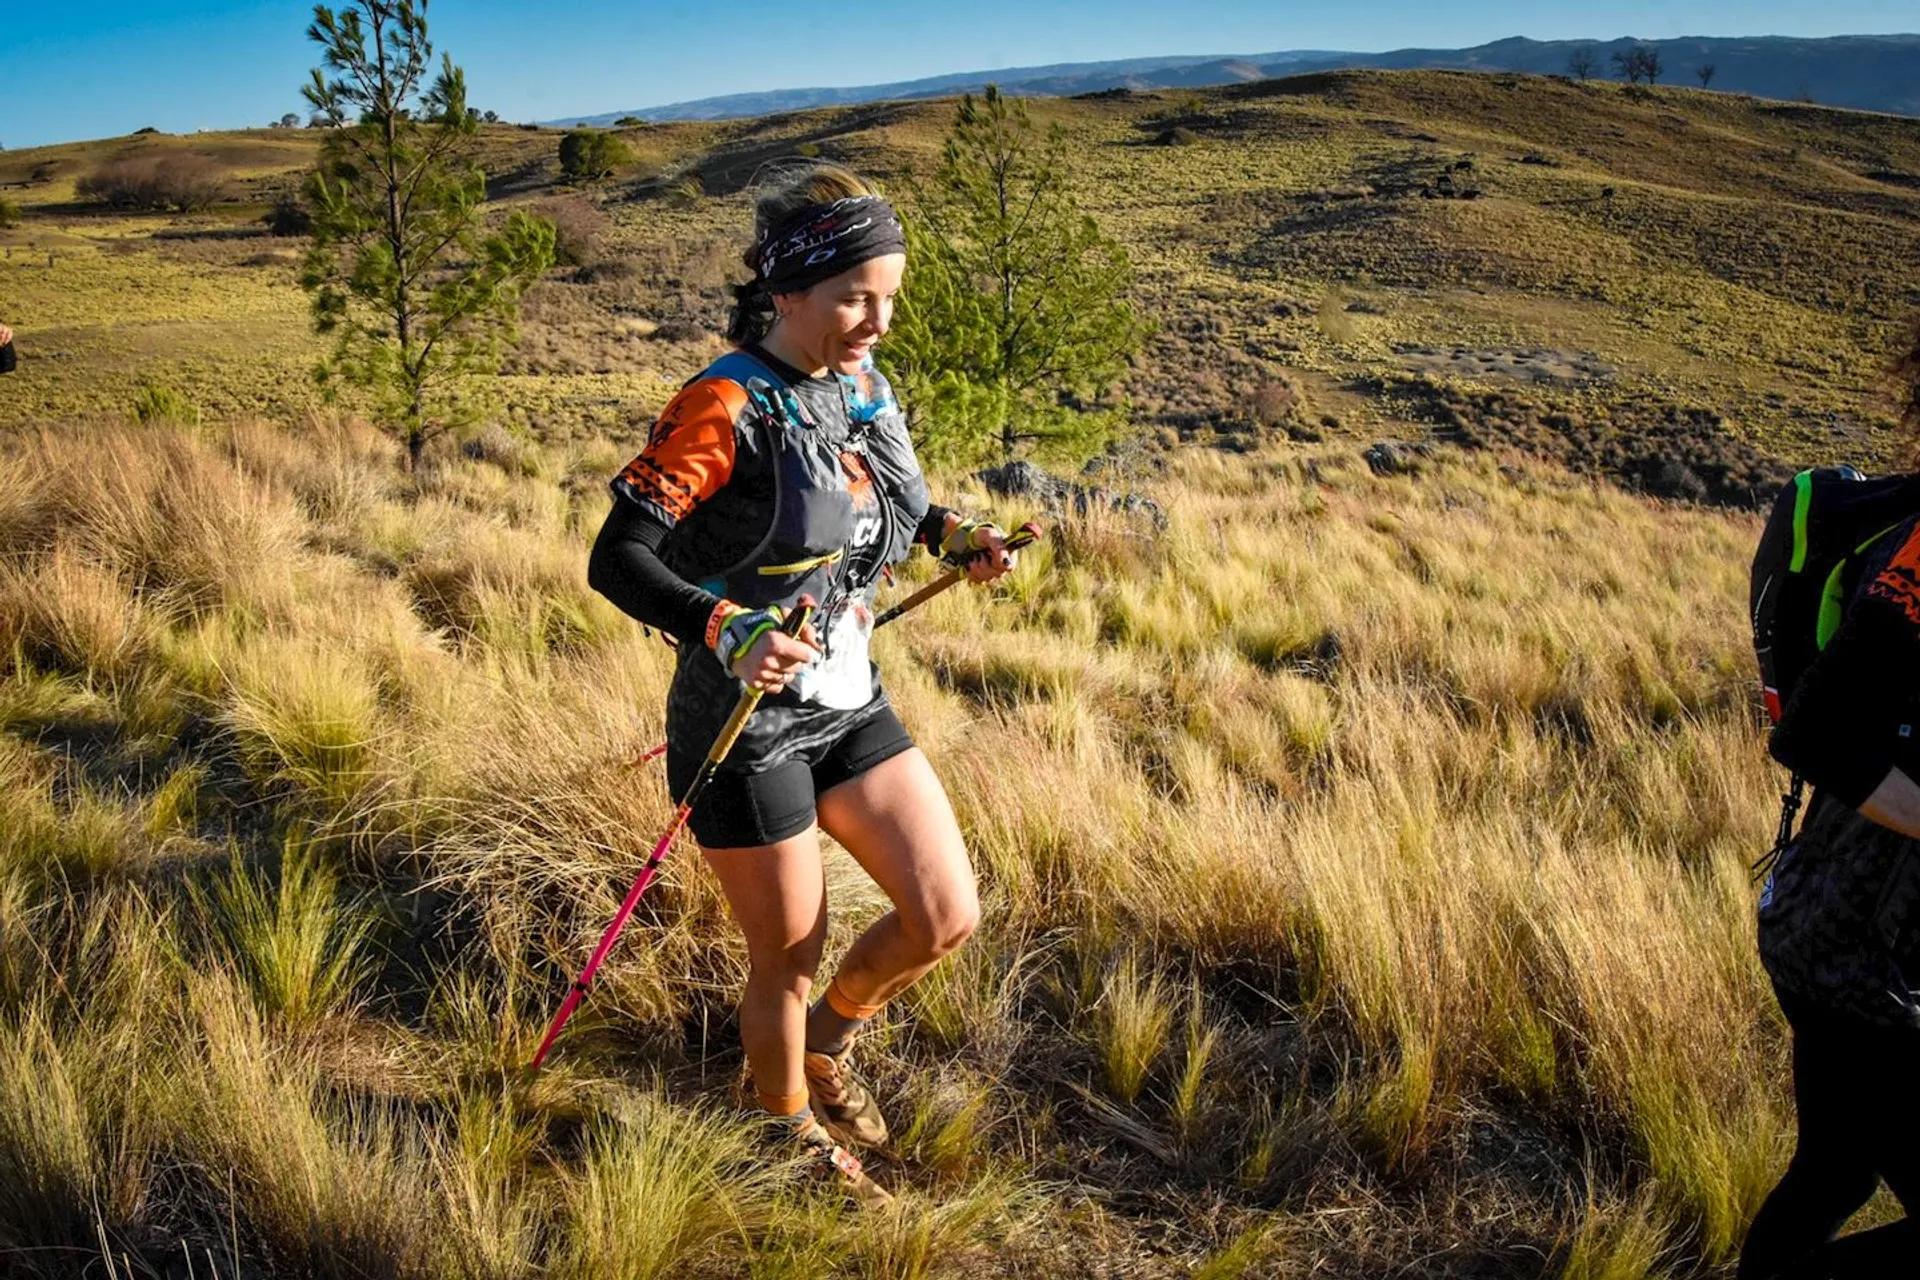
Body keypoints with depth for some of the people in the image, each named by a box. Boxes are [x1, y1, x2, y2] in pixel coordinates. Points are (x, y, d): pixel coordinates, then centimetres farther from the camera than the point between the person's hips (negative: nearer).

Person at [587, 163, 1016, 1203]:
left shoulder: (861, 384, 3)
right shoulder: (727, 407, -19)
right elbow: (617, 559, -24)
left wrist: (952, 537, 1)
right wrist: (726, 631, -41)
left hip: (851, 707, 7)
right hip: (748, 727, -7)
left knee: (946, 918, 5)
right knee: (789, 958, 9)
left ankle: (825, 1043, 36)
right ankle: (795, 1139, 38)